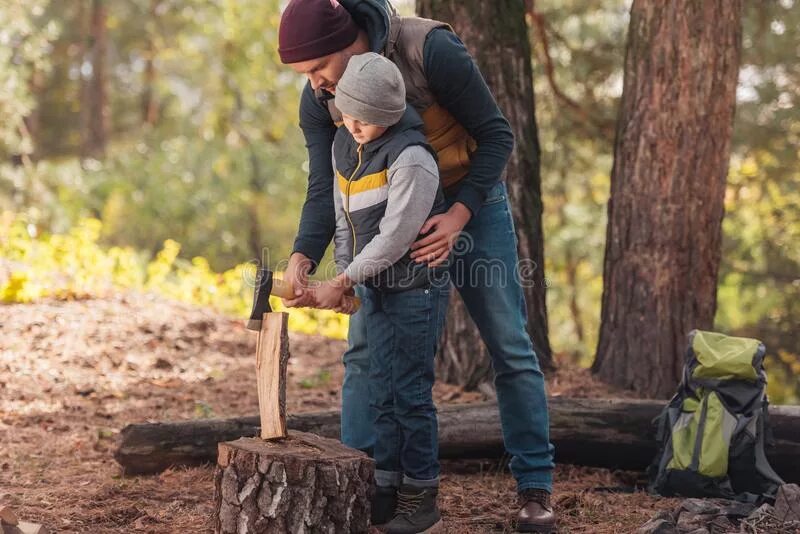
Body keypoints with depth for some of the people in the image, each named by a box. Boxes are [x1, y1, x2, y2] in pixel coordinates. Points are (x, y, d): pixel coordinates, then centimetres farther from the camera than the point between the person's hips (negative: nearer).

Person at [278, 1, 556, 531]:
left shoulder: (432, 50, -31)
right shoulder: (318, 100, -16)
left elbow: (497, 135, -24)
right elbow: (324, 189, -15)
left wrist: (459, 216, -34)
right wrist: (302, 258, -34)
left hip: (471, 203, -3)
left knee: (509, 345, -1)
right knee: (365, 348, -3)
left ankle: (536, 486, 7)